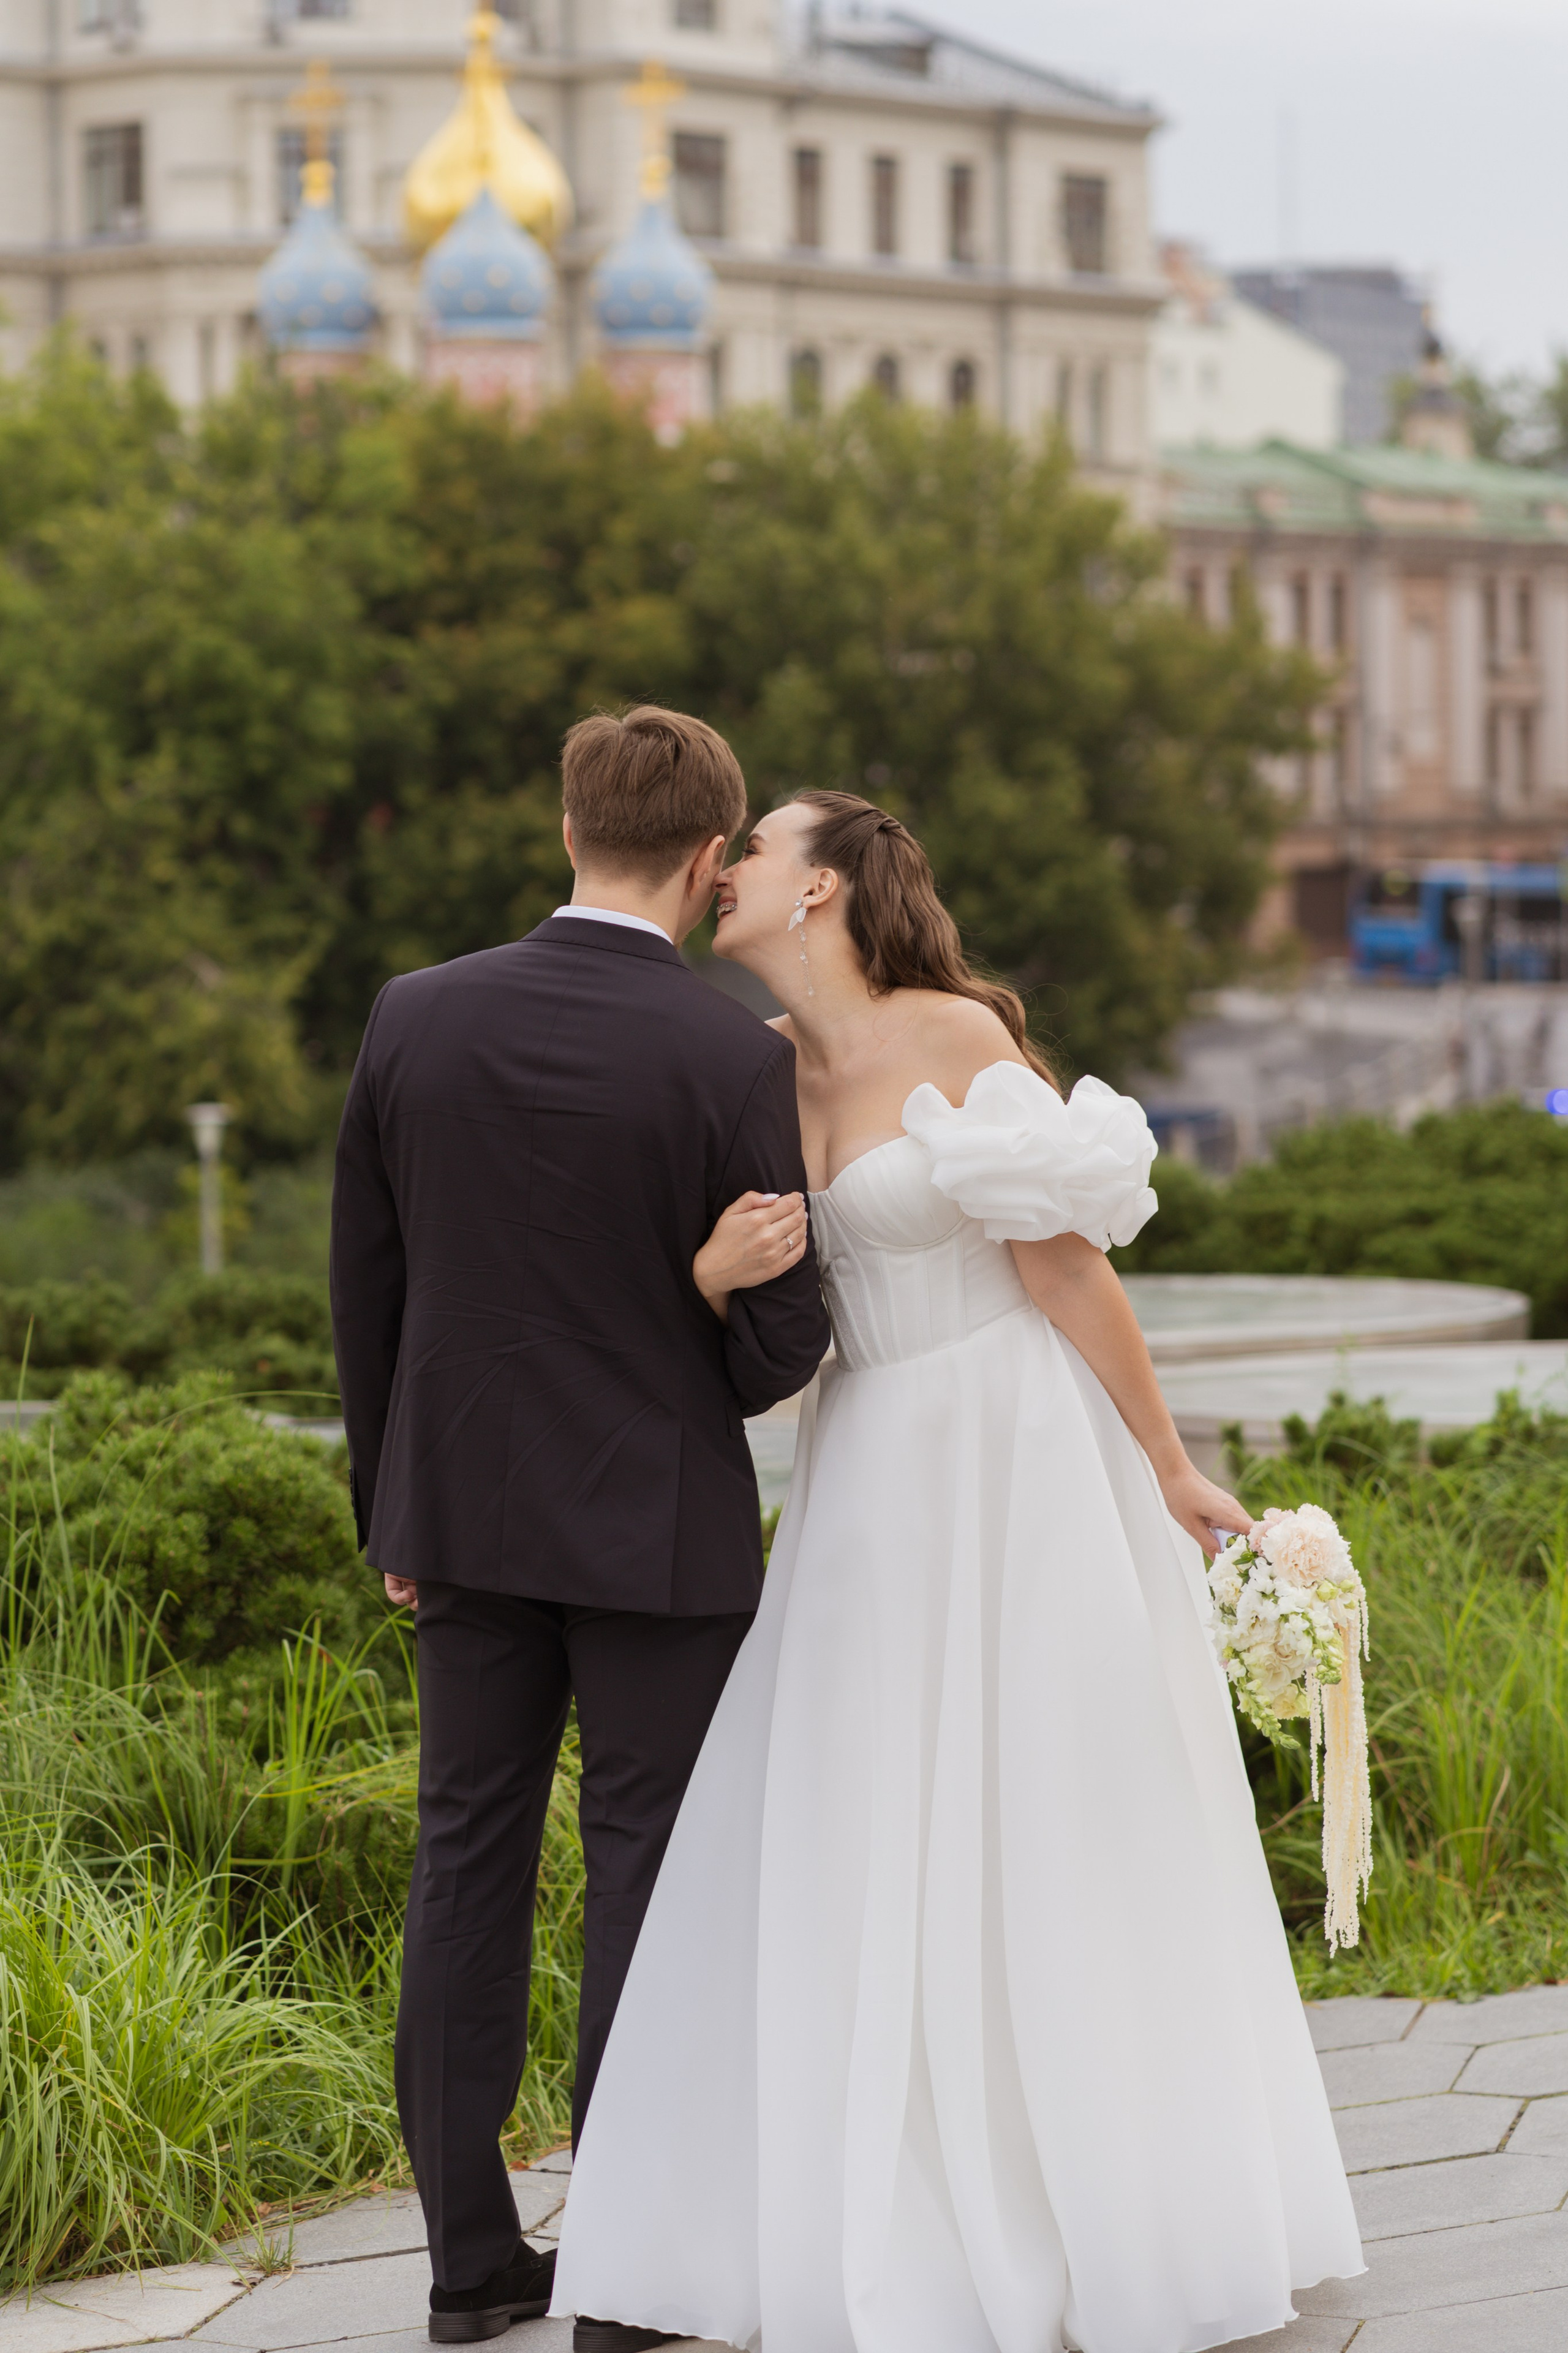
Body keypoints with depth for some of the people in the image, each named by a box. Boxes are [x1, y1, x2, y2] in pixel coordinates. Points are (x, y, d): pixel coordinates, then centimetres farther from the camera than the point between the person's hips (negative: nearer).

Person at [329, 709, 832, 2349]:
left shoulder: (414, 1020, -3)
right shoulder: (734, 1058, -14)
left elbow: (363, 1289, 5)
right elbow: (784, 1349, -11)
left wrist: (393, 1515, 15)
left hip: (467, 1510, 4)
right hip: (658, 1521, -4)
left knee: (468, 1860, 11)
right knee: (647, 1870, 5)